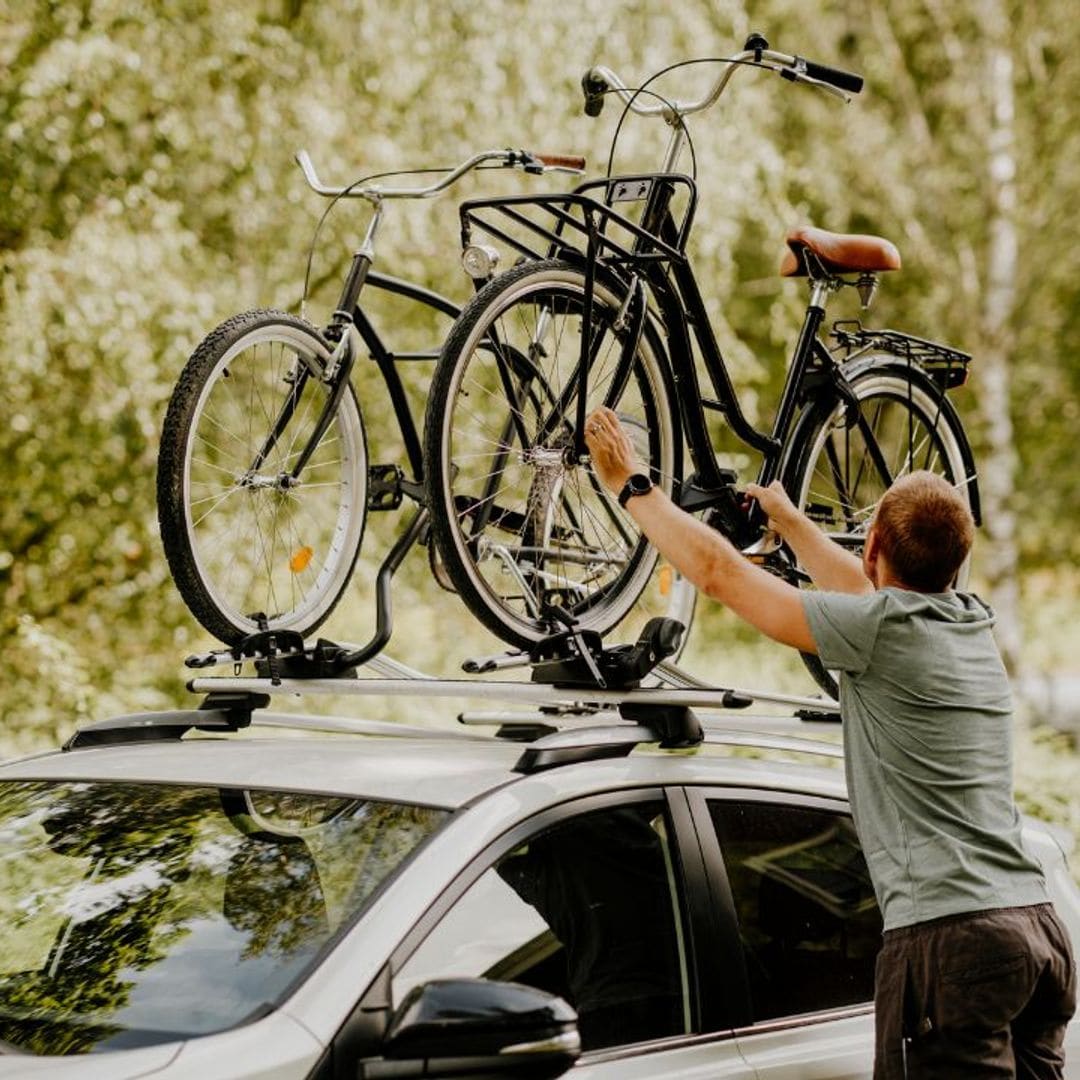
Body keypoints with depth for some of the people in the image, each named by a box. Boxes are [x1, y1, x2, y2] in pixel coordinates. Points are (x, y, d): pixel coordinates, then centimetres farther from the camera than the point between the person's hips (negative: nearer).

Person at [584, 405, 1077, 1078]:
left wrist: (631, 485, 13)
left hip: (950, 935, -8)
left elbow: (719, 572, -1)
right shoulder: (976, 624, 15)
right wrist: (786, 518, 52)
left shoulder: (883, 628, -8)